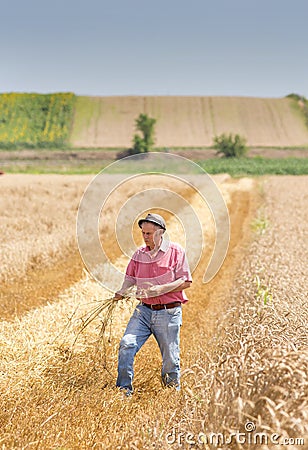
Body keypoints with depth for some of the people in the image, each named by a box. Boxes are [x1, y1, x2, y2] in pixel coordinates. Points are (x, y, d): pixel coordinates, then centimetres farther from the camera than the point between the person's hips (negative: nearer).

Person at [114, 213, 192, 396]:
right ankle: (124, 389, -2)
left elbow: (186, 282, -9)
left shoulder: (176, 251, -4)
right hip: (144, 309, 4)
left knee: (171, 358, 4)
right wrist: (123, 291, -5)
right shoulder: (139, 254, 9)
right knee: (127, 344, -13)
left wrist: (161, 289, -21)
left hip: (168, 313, -3)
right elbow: (130, 277, 17)